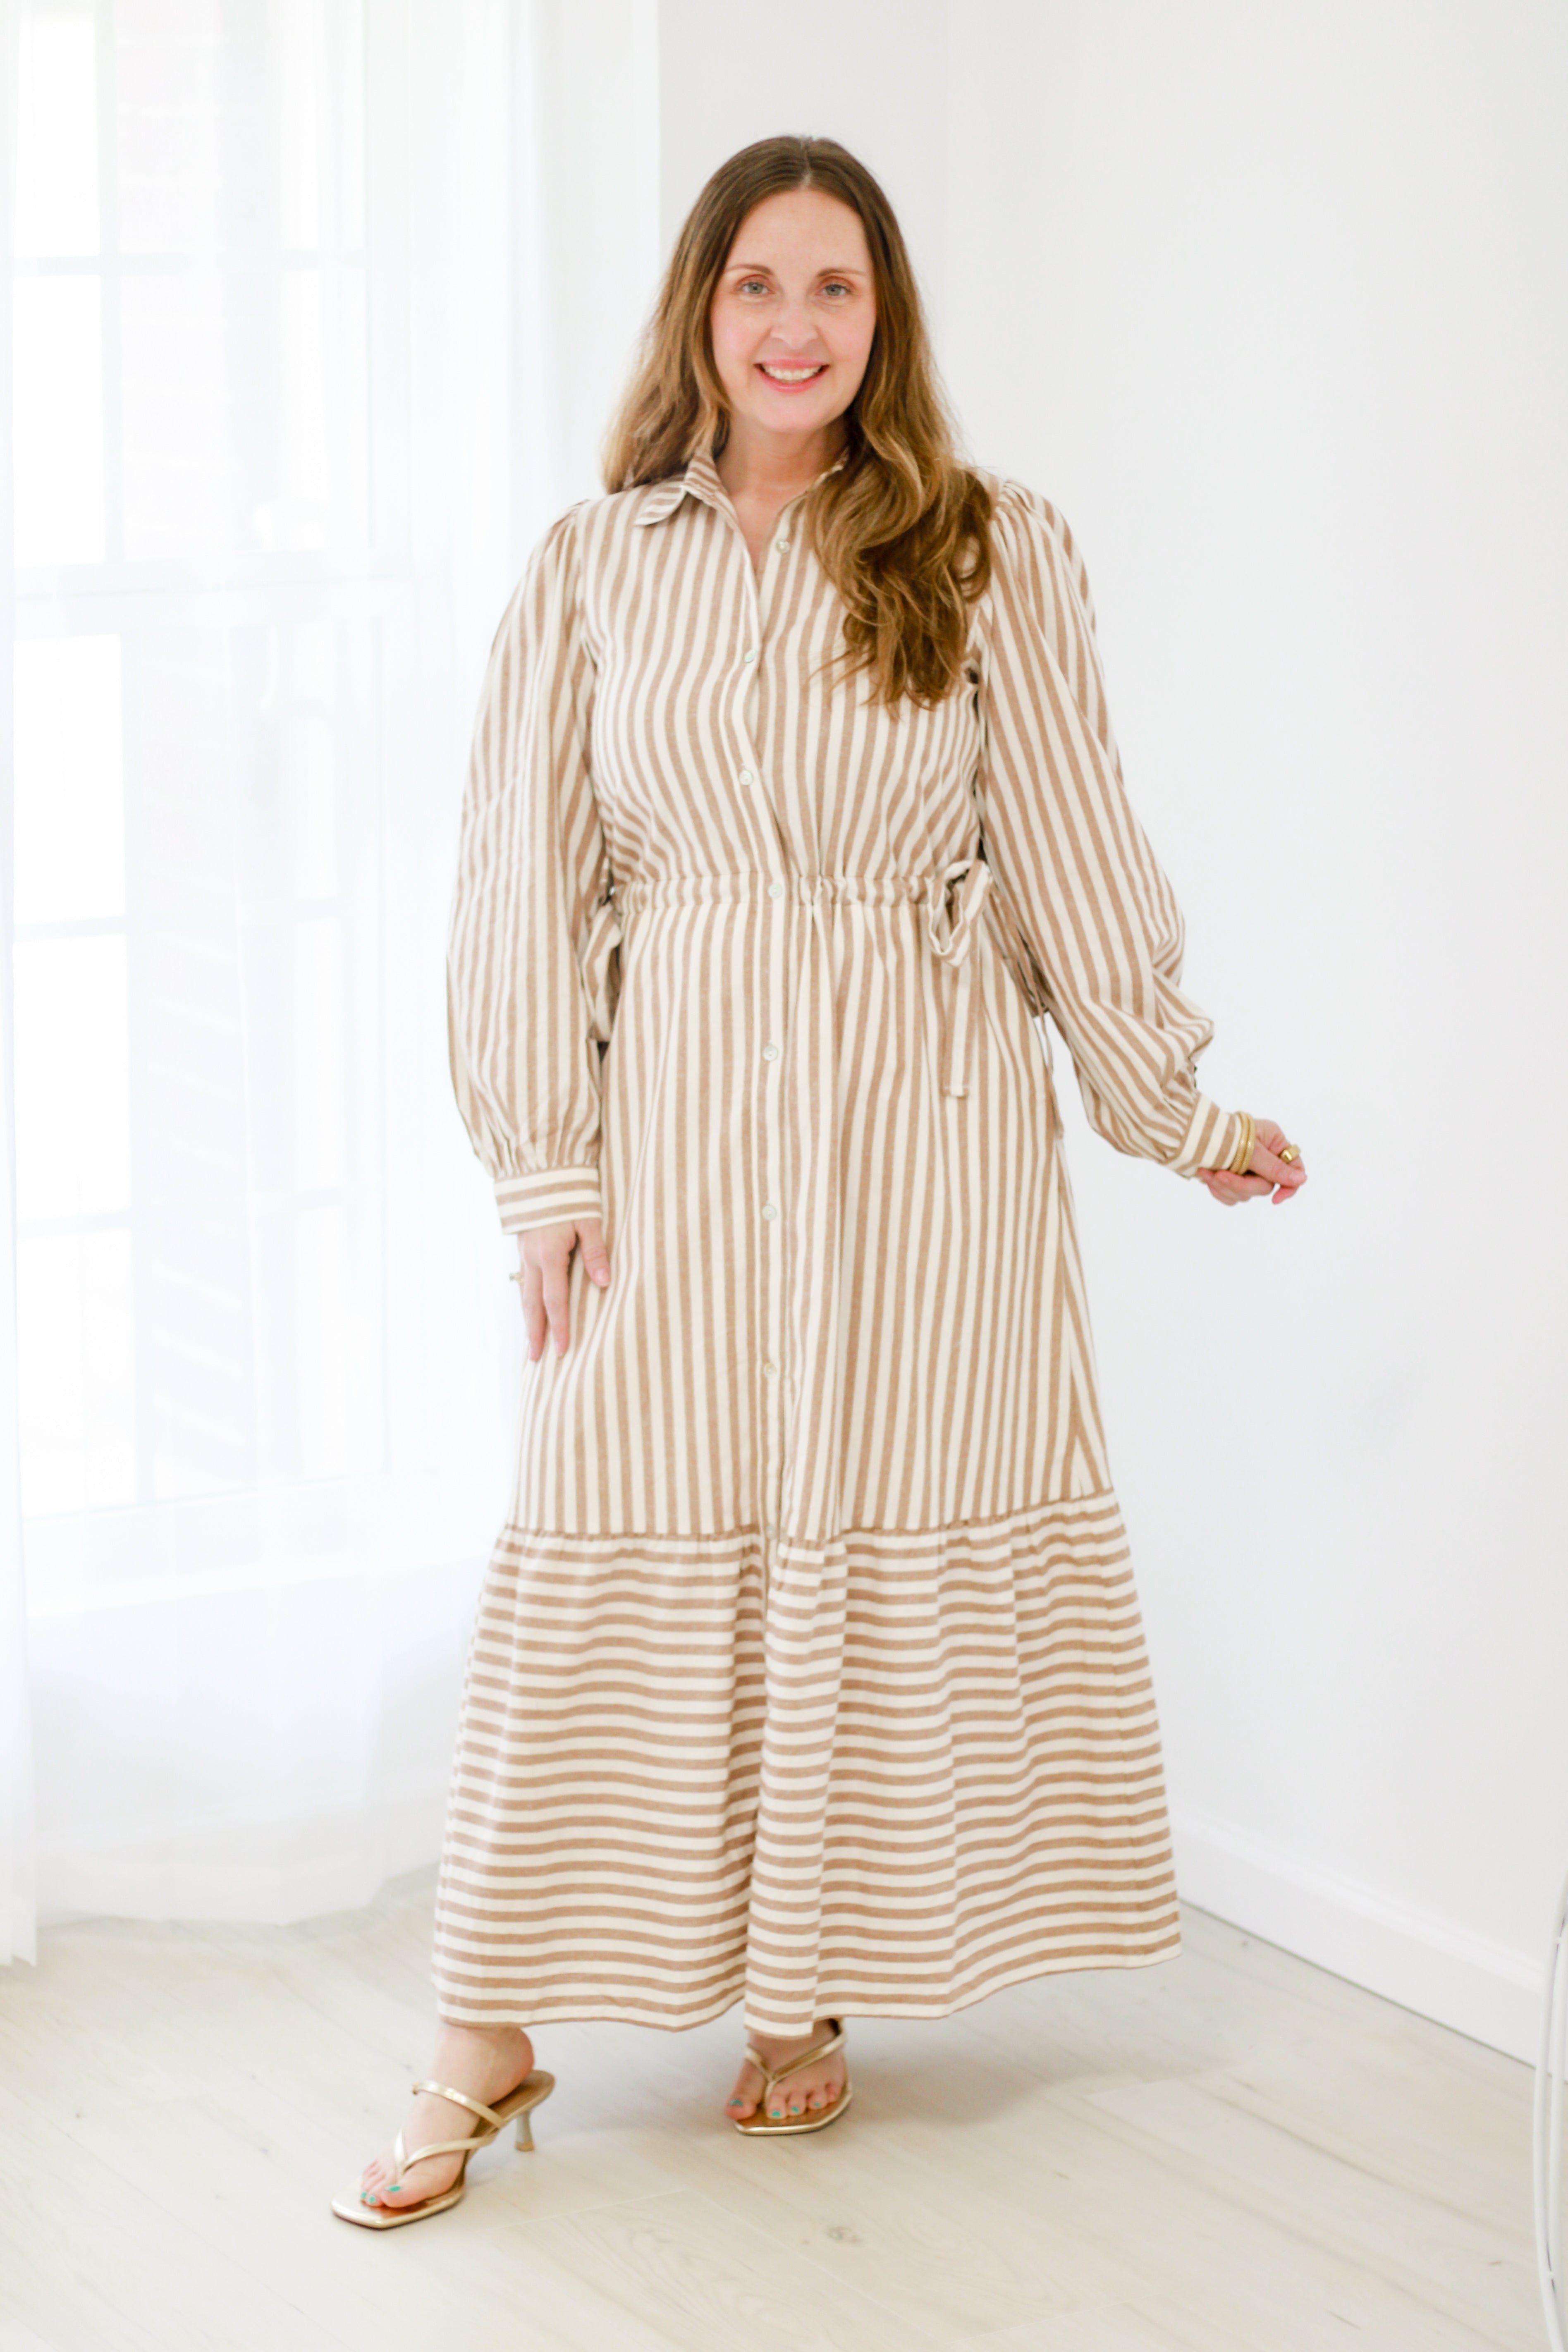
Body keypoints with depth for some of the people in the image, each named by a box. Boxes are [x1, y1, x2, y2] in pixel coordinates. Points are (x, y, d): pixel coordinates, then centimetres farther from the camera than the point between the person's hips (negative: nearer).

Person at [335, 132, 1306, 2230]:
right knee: (613, 1543, 0)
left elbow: (1070, 841, 5)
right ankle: (492, 2038, 8)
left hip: (924, 1114, 0)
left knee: (879, 1537, 5)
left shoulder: (989, 558, 2)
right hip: (678, 1113, 1)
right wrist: (550, 1169, -1)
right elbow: (534, 881, 5)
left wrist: (1174, 1109, 6)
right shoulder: (593, 569, 5)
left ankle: (812, 1993, 20)